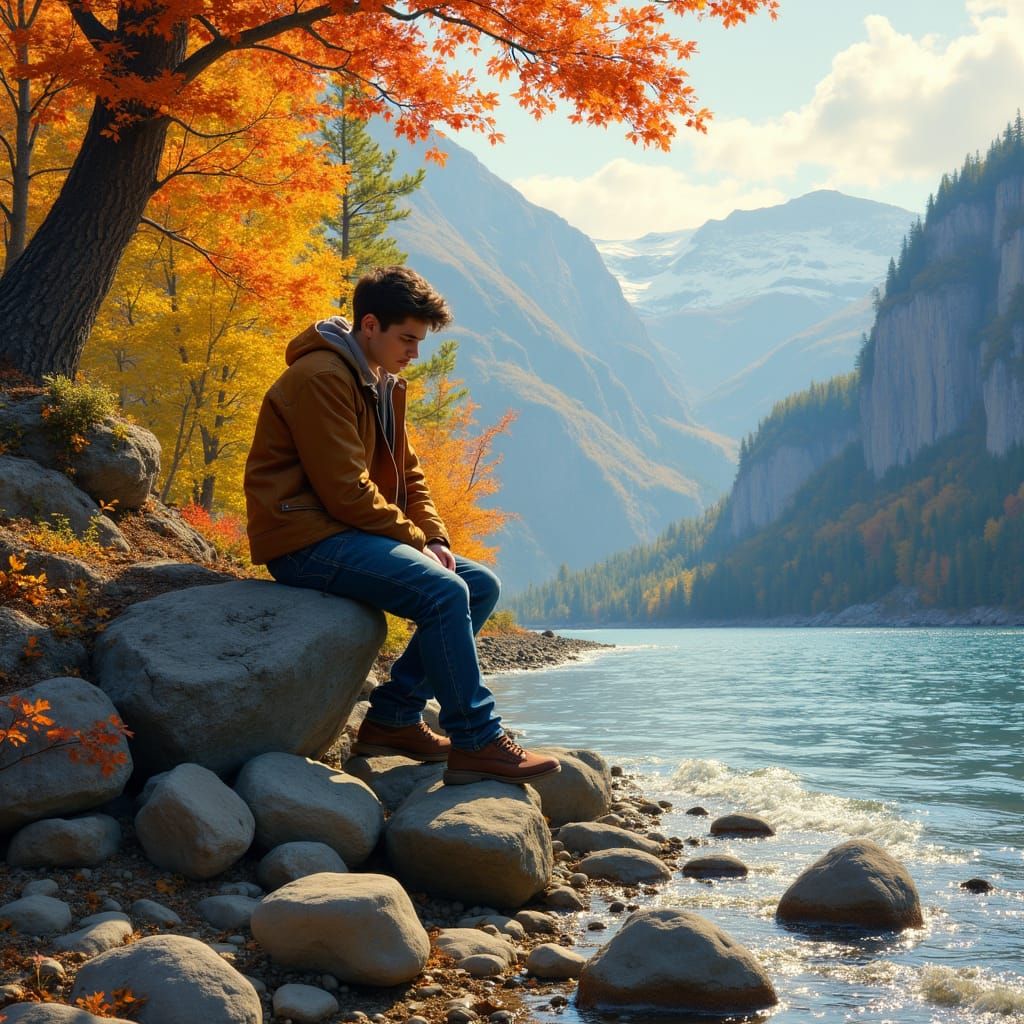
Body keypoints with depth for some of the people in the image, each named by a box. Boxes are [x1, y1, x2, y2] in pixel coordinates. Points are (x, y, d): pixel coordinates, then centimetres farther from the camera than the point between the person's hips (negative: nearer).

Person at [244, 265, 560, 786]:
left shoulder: (385, 385, 16)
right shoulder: (322, 377, -16)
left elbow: (407, 476, 18)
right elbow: (345, 491, -21)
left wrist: (434, 538, 0)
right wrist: (414, 539, -14)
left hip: (346, 533, 10)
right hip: (306, 539, -10)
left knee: (481, 586, 4)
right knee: (444, 592, -26)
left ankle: (394, 717, 1)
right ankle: (476, 743, -19)